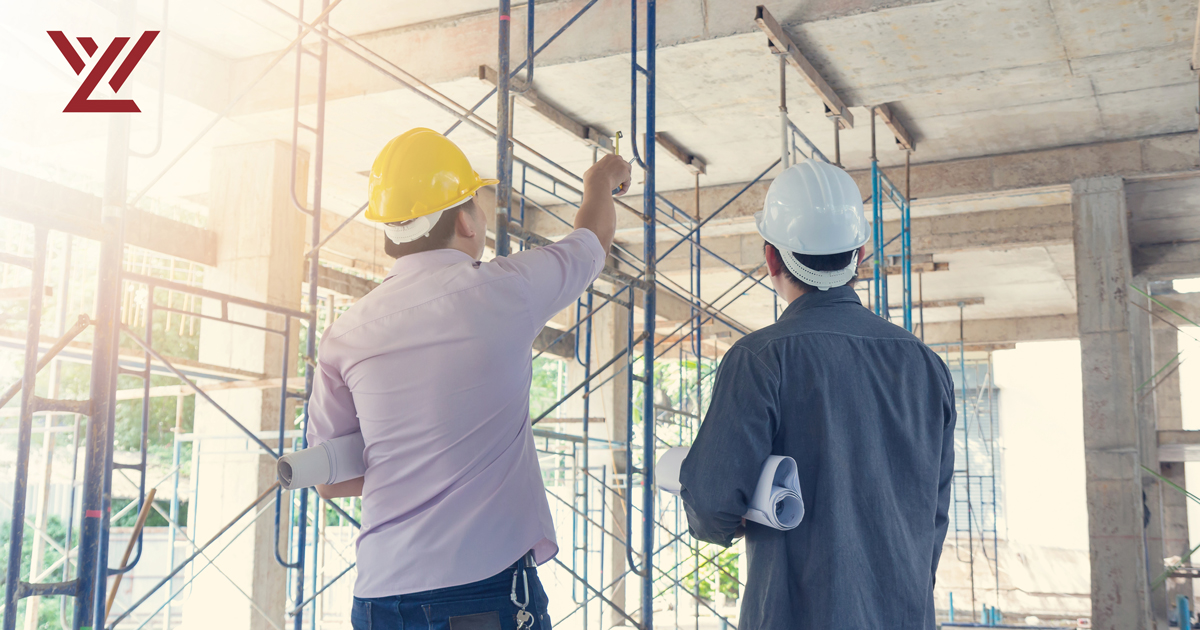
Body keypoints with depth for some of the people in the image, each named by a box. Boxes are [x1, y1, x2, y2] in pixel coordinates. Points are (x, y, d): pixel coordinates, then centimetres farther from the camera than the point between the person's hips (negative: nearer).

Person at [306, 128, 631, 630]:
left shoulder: (345, 334, 2)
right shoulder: (505, 291, -5)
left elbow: (330, 481, 9)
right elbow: (594, 236, 17)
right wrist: (600, 181, 39)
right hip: (490, 586, -3)